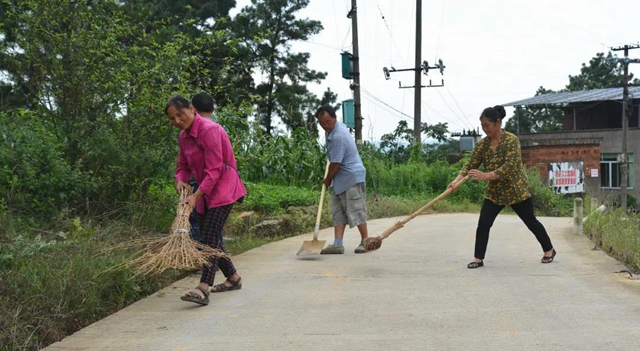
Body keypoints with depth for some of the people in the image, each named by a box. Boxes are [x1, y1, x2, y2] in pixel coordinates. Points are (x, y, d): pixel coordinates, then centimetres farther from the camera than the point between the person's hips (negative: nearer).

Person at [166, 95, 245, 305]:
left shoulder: (209, 130, -20)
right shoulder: (183, 136, 8)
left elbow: (214, 170, -23)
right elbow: (183, 166, 16)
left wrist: (196, 196, -28)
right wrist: (180, 180, -7)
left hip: (223, 187, -9)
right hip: (206, 192, 9)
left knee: (210, 237, -19)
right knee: (208, 238, 13)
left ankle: (203, 289, -27)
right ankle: (233, 278, 29)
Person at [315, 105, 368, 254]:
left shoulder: (338, 137, -24)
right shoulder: (336, 126, 6)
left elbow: (335, 164, -19)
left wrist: (327, 179, -2)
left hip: (351, 177, -10)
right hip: (340, 179, 10)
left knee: (356, 210, -3)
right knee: (338, 212, 5)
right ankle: (337, 244, 3)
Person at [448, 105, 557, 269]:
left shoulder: (511, 140, -18)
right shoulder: (482, 144, -3)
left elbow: (510, 166, -29)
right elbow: (470, 165, -4)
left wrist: (486, 176, -39)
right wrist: (457, 180, -23)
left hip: (516, 190, -4)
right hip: (494, 191, 4)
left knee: (530, 221, 9)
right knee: (483, 223, -9)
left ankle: (549, 250, 30)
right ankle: (478, 258, 0)